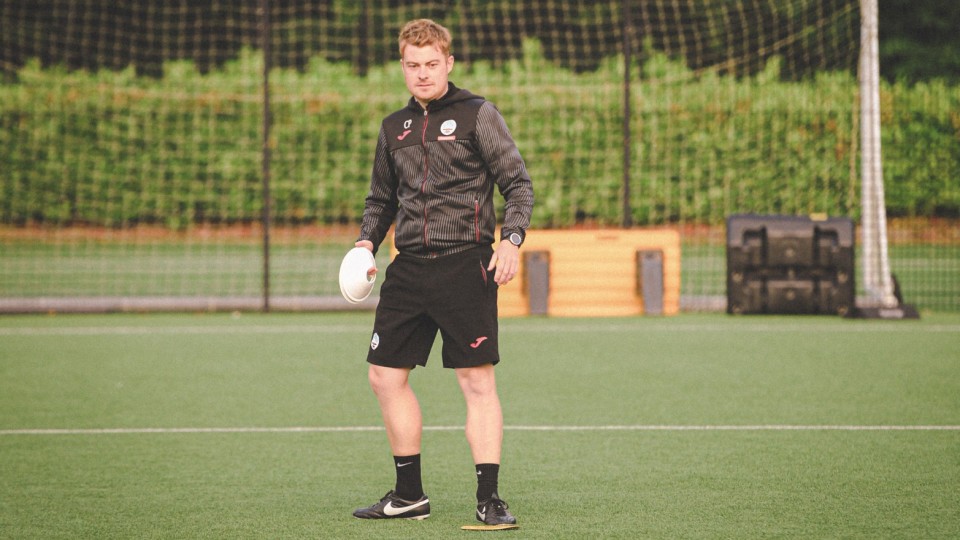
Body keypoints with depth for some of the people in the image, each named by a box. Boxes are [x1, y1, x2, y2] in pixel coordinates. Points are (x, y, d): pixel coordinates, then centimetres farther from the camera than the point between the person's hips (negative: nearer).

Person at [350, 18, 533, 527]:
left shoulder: (477, 114, 0)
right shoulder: (394, 127, 15)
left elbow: (518, 184, -1)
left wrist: (511, 238, -16)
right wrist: (366, 241, 6)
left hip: (465, 265, -6)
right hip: (409, 266, 6)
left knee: (477, 380, -8)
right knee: (385, 375, 5)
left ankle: (488, 497, -4)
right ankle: (409, 493, 17)